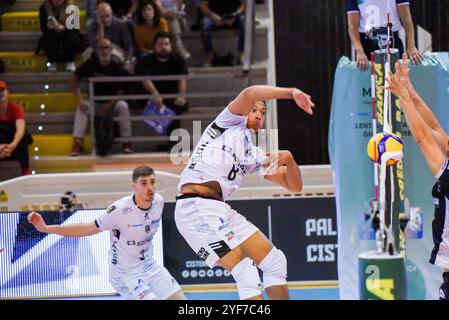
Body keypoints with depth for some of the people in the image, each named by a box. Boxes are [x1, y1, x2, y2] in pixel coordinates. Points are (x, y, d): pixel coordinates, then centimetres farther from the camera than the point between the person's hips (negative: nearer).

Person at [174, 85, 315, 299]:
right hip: (196, 207, -9)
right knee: (246, 274, -17)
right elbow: (249, 95, -14)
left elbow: (294, 186, 20)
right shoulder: (231, 123, 7)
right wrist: (291, 92, -13)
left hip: (219, 209, 9)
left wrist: (289, 159, 1)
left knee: (275, 262, 9)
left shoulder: (255, 156, 24)